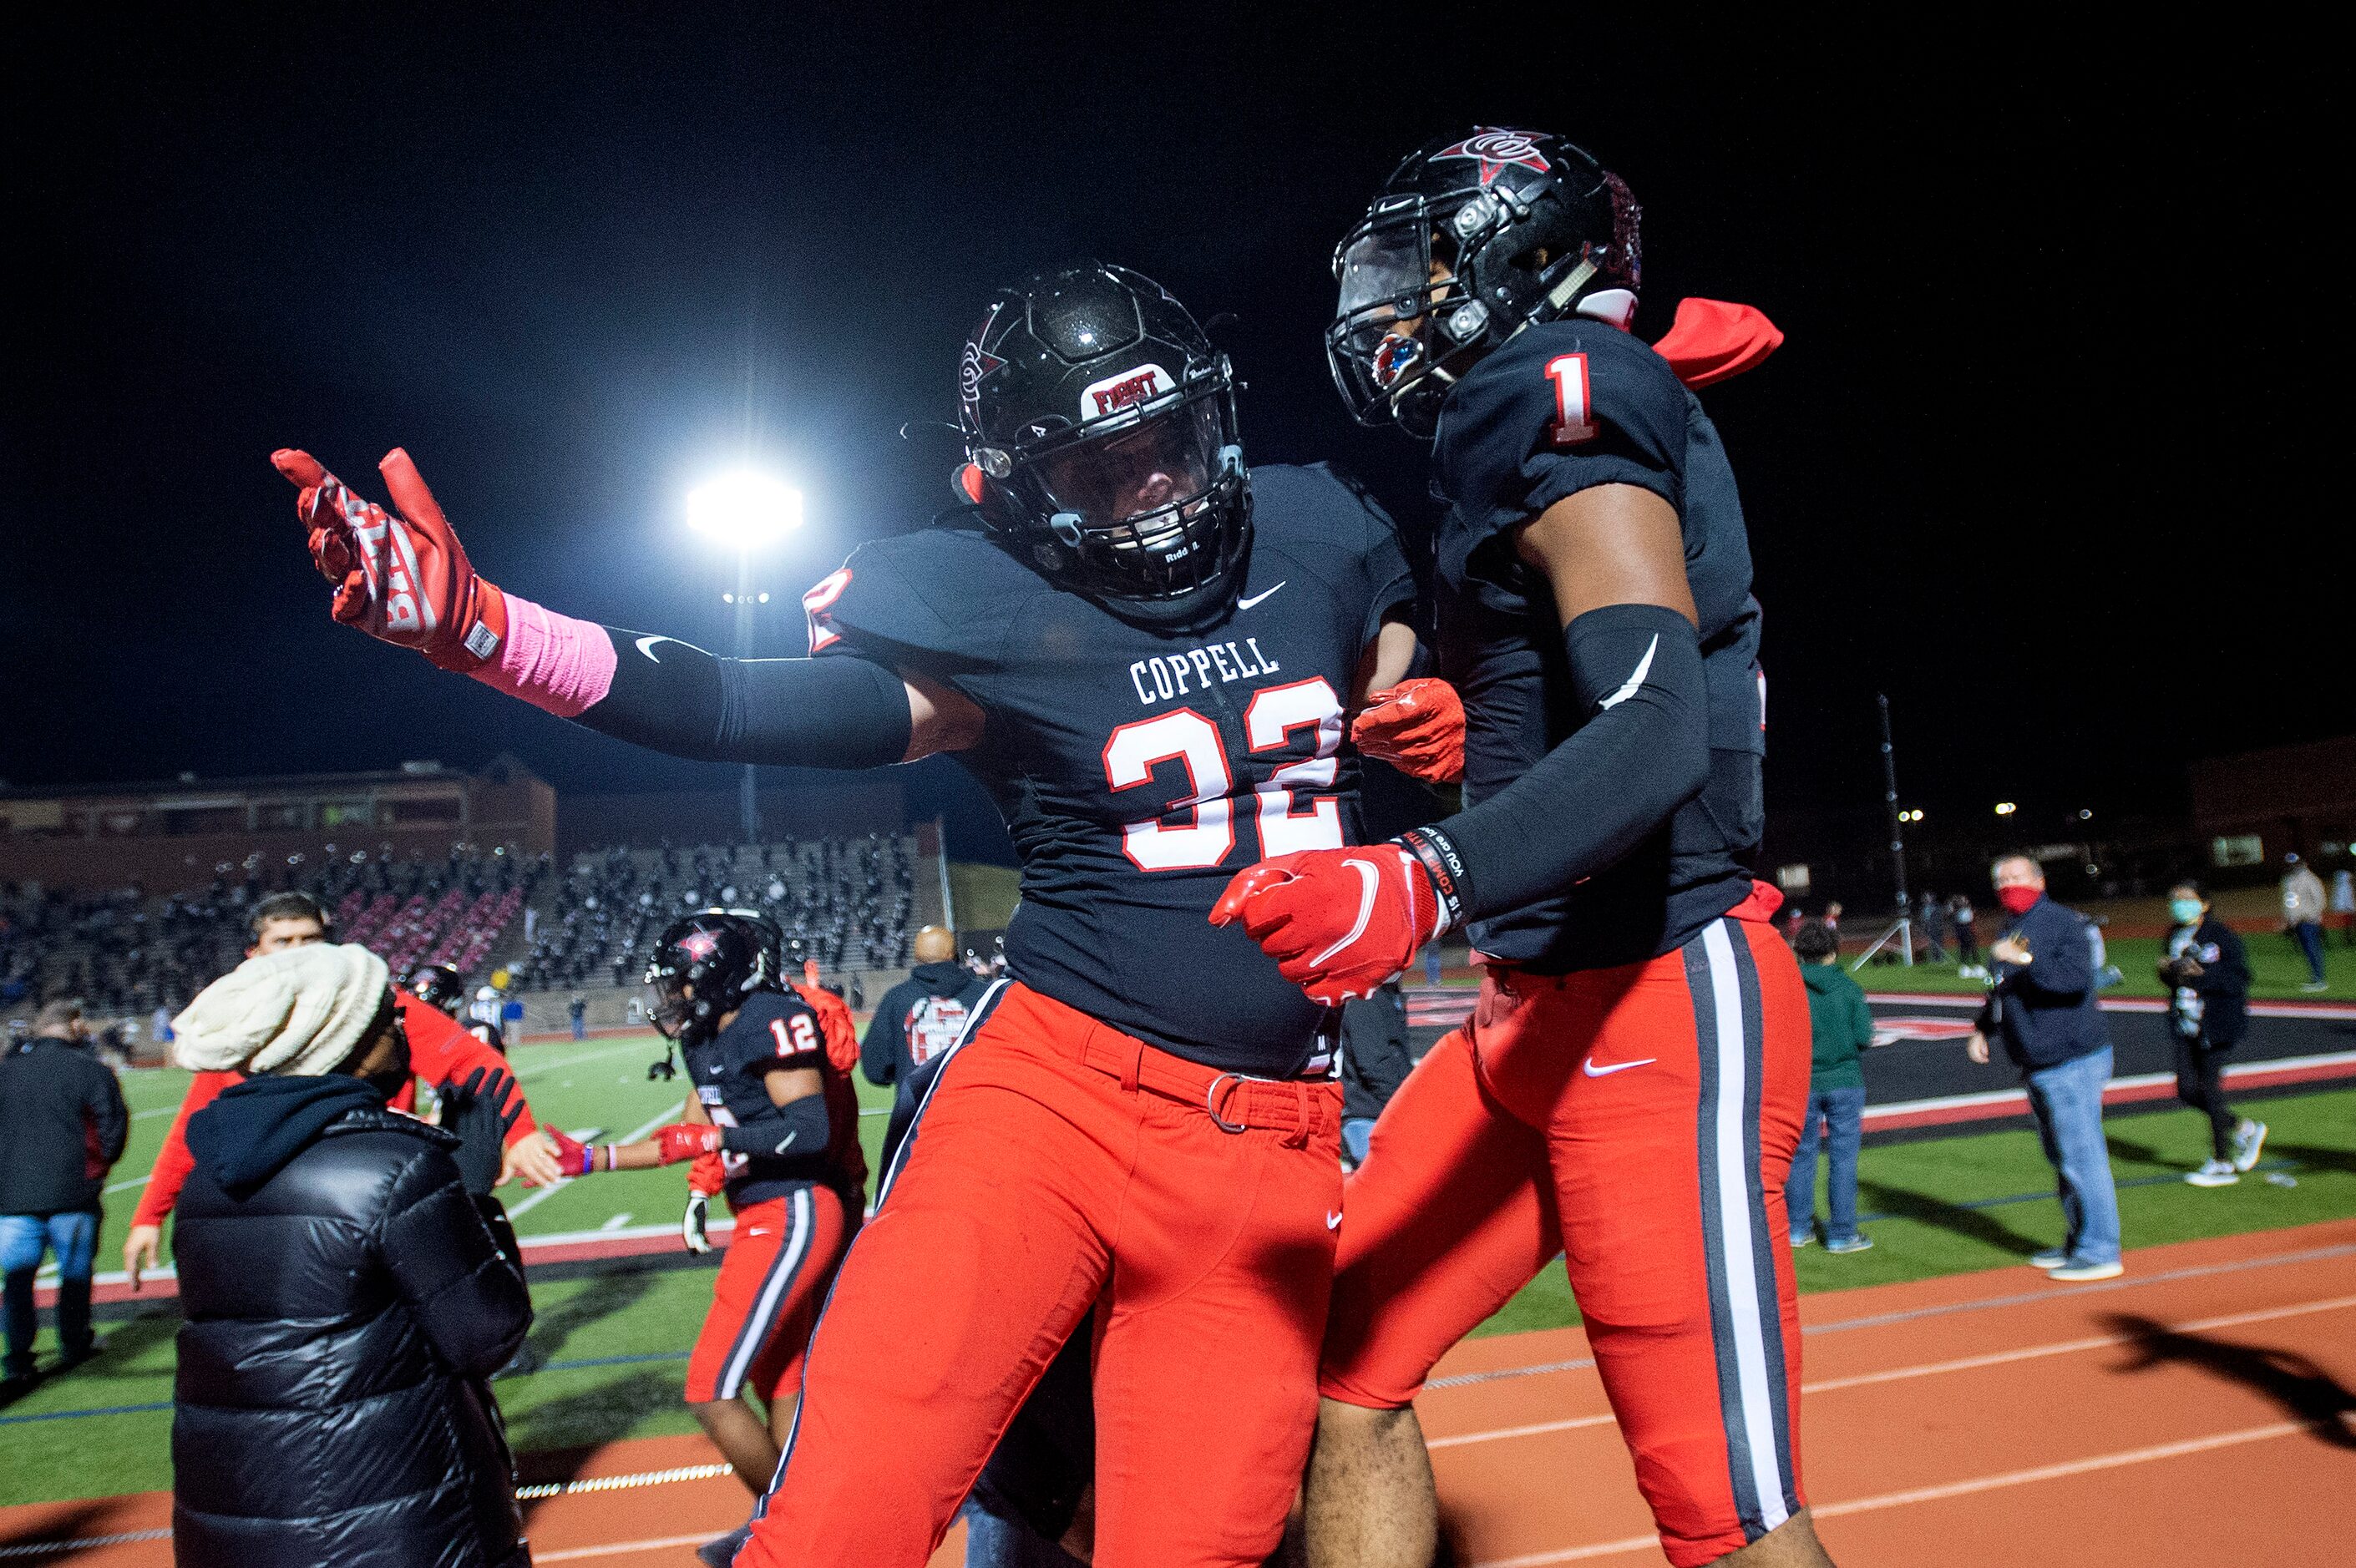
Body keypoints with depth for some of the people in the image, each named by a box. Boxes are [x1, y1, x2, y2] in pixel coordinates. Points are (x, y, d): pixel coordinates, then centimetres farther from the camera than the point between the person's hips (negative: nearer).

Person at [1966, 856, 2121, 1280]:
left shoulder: (2062, 922, -11)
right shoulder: (2009, 933, 16)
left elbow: (2078, 978, -26)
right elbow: (2004, 993, 27)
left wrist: (2026, 960, -32)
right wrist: (1982, 1028, 15)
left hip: (2072, 1064, -9)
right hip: (2037, 1068, 10)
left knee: (2081, 1157, -7)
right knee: (2061, 1159, 17)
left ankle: (2100, 1252, 0)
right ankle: (2079, 1241, 27)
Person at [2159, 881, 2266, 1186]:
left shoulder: (2221, 935, -10)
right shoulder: (2174, 936, 9)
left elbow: (2239, 978, -14)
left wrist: (2201, 975, -26)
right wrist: (2168, 971, -5)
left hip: (2217, 1022, -6)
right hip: (2187, 1024, 6)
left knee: (2209, 1087, -3)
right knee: (2187, 1089, 4)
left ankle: (2222, 1163, 11)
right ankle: (2244, 1129, 28)